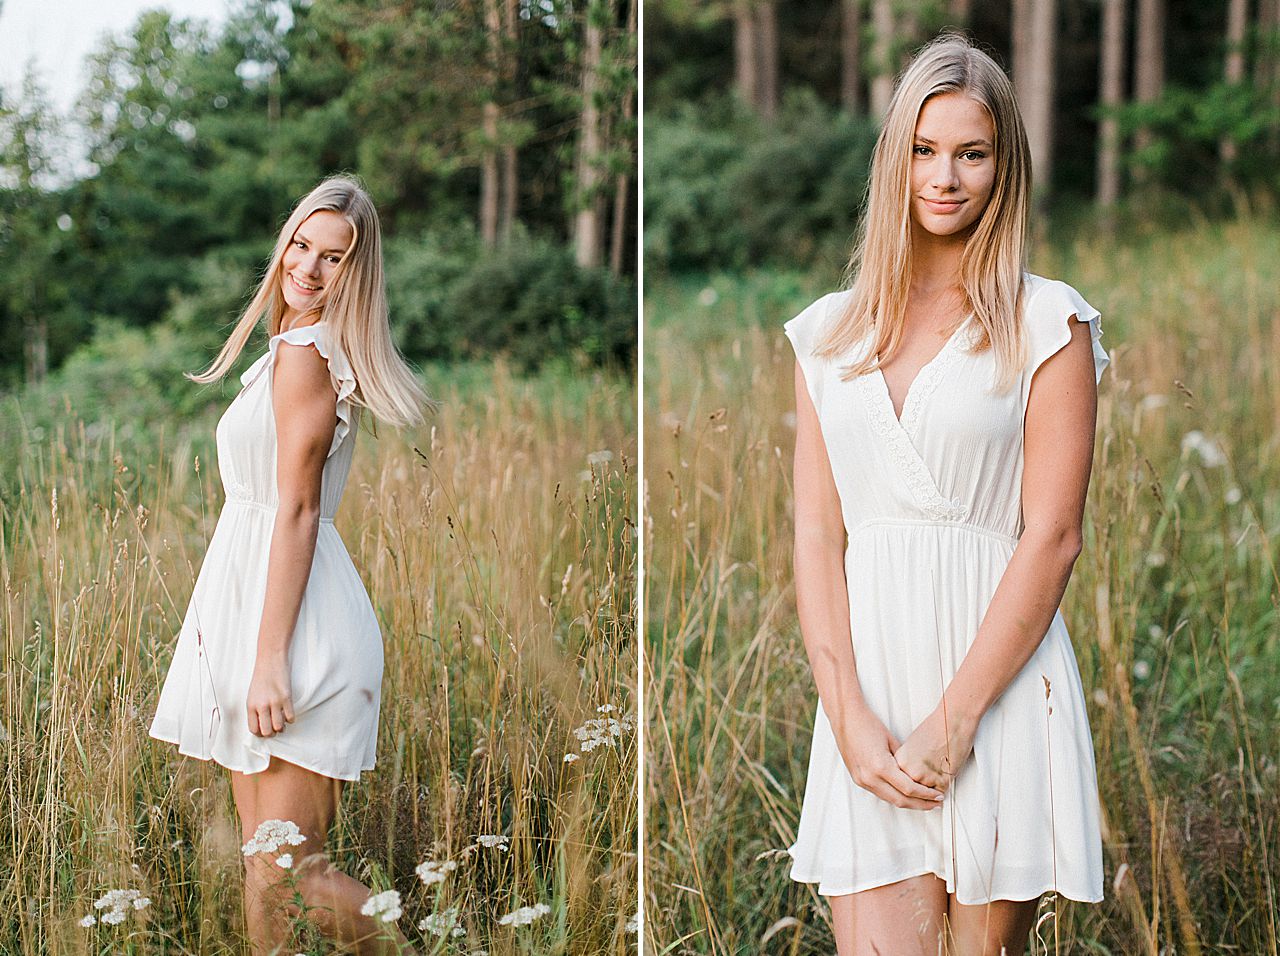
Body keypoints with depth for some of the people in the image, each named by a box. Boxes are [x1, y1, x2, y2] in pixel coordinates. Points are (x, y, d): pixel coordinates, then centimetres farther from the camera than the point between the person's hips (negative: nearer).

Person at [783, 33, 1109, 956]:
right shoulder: (830, 331, 11)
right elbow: (817, 534, 6)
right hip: (869, 689, 2)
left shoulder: (1050, 324, 1)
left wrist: (950, 722, -12)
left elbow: (1053, 535, -6)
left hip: (1000, 683, -2)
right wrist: (850, 716, -6)